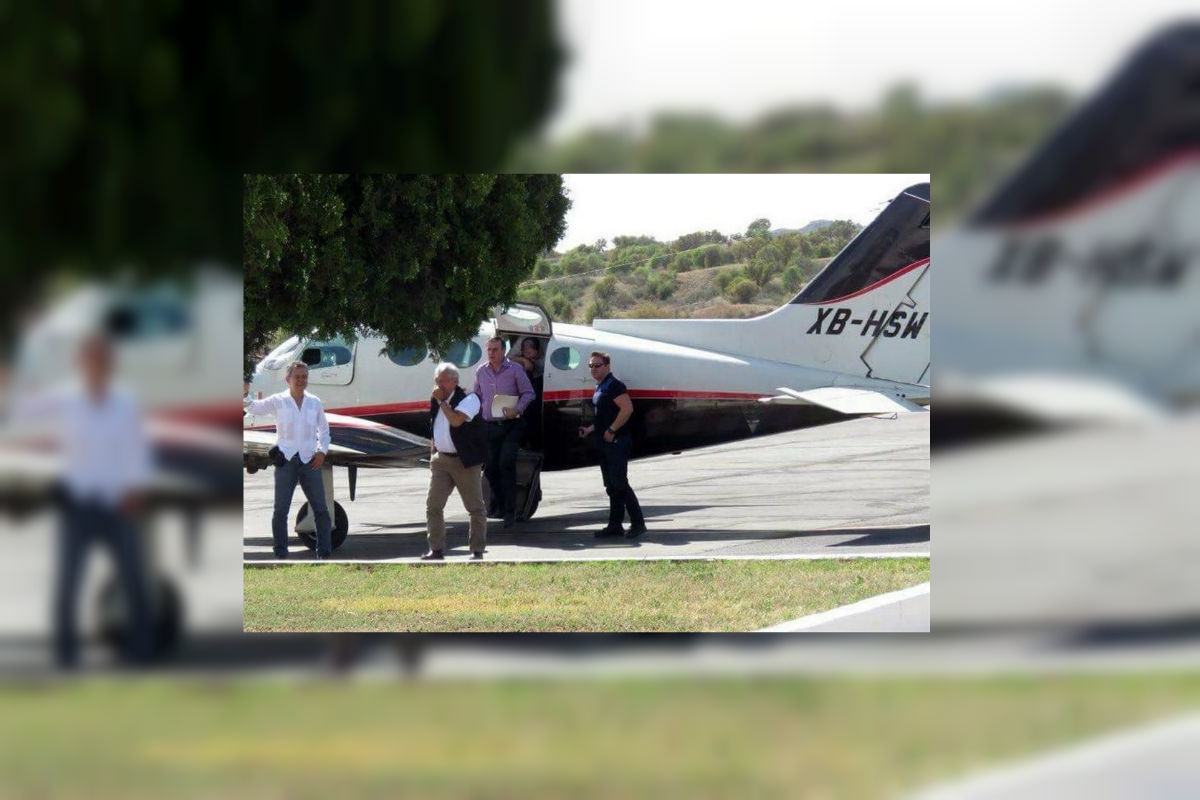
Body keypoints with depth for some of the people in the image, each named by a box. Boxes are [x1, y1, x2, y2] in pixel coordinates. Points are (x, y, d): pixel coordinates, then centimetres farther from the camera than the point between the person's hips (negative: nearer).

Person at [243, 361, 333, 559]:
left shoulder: (315, 403, 10)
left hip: (310, 461, 2)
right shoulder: (278, 401, 2)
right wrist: (245, 399, -35)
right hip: (286, 461, -2)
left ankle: (324, 553, 9)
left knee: (320, 509, 2)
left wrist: (322, 451, 2)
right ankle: (281, 554, 2)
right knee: (281, 510, -2)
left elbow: (324, 429, 18)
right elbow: (256, 407, -13)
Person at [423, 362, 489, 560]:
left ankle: (477, 551, 10)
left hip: (465, 462, -6)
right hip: (441, 460, 6)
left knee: (475, 508, 2)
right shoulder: (436, 401, 9)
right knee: (433, 505, -1)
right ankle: (437, 549, 5)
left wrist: (441, 401, -20)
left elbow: (456, 420, -29)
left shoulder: (469, 399, -12)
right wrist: (433, 454, 21)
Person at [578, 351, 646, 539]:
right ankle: (615, 525, 15)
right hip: (605, 444, 10)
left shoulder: (614, 386, -13)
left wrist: (611, 430, -21)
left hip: (617, 442, -10)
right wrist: (591, 429, 14)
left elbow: (627, 409, -23)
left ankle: (638, 523, -7)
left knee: (619, 483, -11)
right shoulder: (599, 388, 17)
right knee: (611, 486, 11)